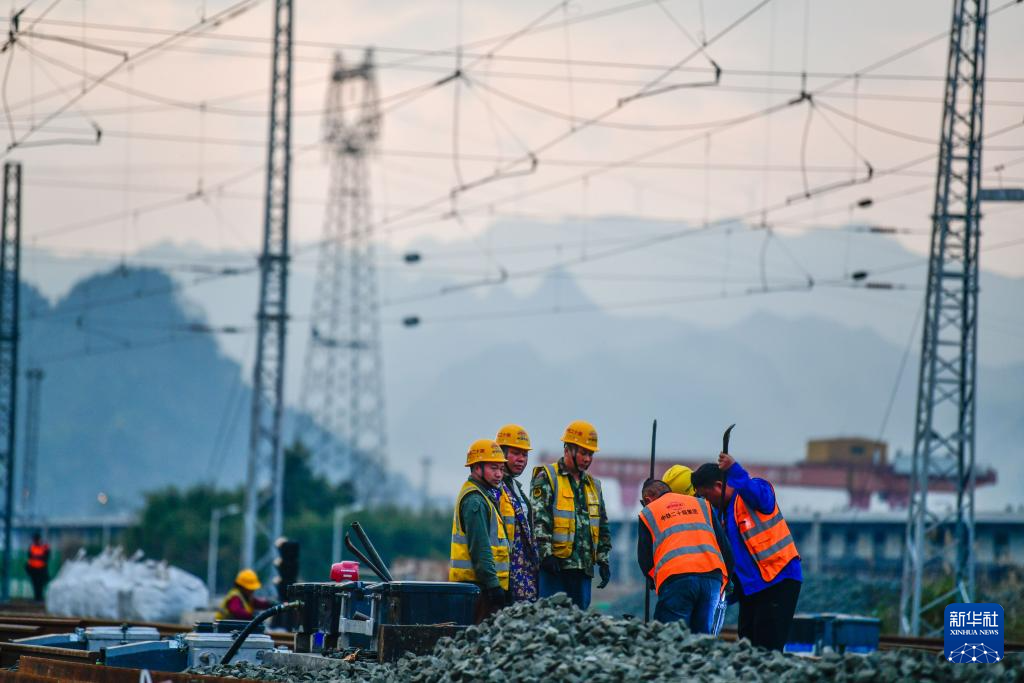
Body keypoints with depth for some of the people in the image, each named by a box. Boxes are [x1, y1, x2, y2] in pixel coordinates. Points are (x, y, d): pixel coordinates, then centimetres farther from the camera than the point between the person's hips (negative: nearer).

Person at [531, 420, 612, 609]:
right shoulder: (547, 478, -1)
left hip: (584, 567, 7)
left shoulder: (592, 485, 21)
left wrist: (603, 560, 16)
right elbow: (538, 519, -10)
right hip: (555, 565, -7)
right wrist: (546, 553, -18)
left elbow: (603, 528, 25)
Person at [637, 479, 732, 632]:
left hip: (675, 578, -3)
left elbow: (645, 560, 15)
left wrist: (656, 579, 32)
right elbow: (724, 545, 21)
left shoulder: (648, 513, 18)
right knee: (702, 634, 9)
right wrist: (723, 580, 29)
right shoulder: (701, 504, 26)